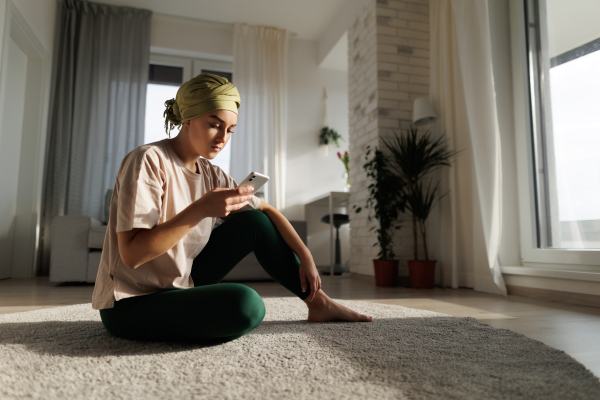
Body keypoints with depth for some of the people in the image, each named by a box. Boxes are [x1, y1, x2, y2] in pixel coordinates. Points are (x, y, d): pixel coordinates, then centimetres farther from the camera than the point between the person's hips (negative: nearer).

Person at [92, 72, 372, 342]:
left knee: (255, 222, -1)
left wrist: (306, 258, 1)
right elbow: (131, 254, -26)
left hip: (181, 283, 8)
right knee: (244, 303, -35)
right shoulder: (148, 161, -18)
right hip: (130, 305, -7)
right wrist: (199, 210, -31)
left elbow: (267, 210, 8)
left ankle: (318, 302, 9)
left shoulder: (210, 174, 4)